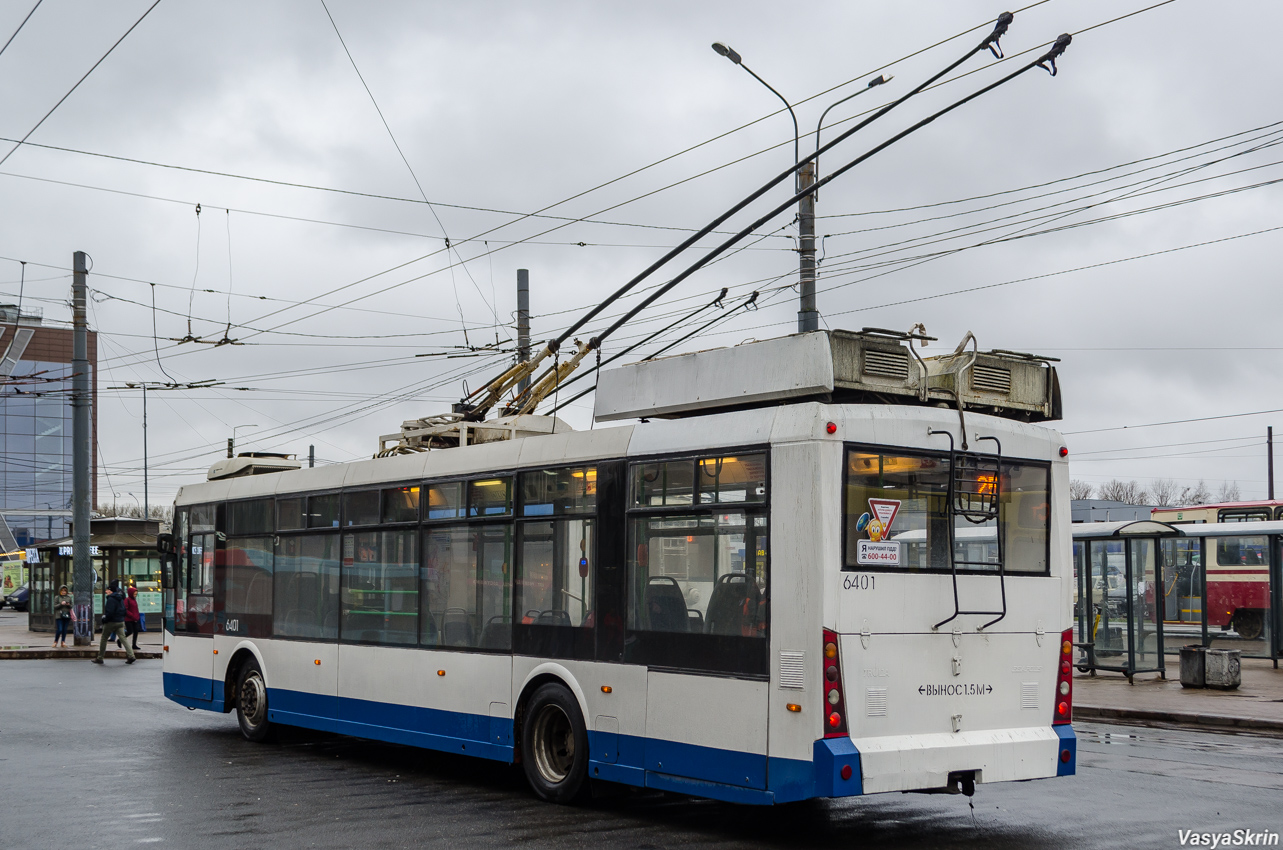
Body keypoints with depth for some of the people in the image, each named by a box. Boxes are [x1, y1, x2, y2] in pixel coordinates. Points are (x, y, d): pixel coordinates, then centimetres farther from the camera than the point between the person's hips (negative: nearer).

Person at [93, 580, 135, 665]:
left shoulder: (111, 599, -15)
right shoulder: (120, 599, 12)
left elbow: (109, 612, -22)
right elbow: (124, 610, 17)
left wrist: (104, 619, -8)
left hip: (111, 622, -8)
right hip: (121, 622, 8)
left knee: (103, 639, 6)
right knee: (123, 639, 4)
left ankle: (99, 658, 11)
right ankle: (130, 655, -9)